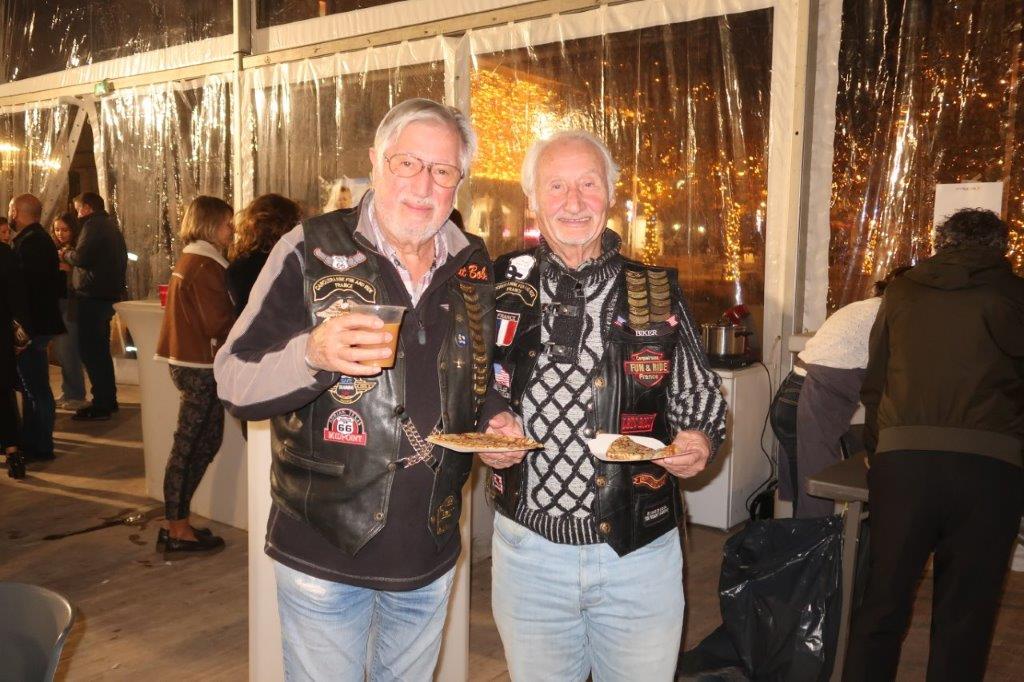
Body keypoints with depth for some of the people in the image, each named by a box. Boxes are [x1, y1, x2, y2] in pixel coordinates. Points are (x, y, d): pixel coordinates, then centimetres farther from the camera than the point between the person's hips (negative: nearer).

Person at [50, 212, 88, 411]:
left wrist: (68, 268, -21)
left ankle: (77, 396, 2)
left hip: (72, 305, -7)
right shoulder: (55, 250, 13)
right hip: (57, 304, 7)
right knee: (60, 351, 10)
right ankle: (67, 392, 20)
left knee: (68, 351, -8)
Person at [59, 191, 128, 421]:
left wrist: (65, 254, -3)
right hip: (110, 294, 10)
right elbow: (121, 258, 21)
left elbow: (81, 257, -22)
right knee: (101, 349, 17)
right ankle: (109, 400, 23)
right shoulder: (111, 225, 18)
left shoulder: (94, 225, -12)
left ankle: (101, 405, -6)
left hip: (92, 296, -10)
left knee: (90, 350, -7)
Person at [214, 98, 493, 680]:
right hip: (323, 552, -4)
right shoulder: (312, 251, -11)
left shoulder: (475, 267, 1)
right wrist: (312, 353, -31)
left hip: (432, 554, 4)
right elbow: (234, 384, -13)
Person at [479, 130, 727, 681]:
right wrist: (486, 429, -10)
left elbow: (699, 394, 8)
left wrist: (698, 440, -13)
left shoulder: (658, 293, -1)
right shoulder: (501, 284, 1)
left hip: (639, 552, 0)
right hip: (528, 548, 1)